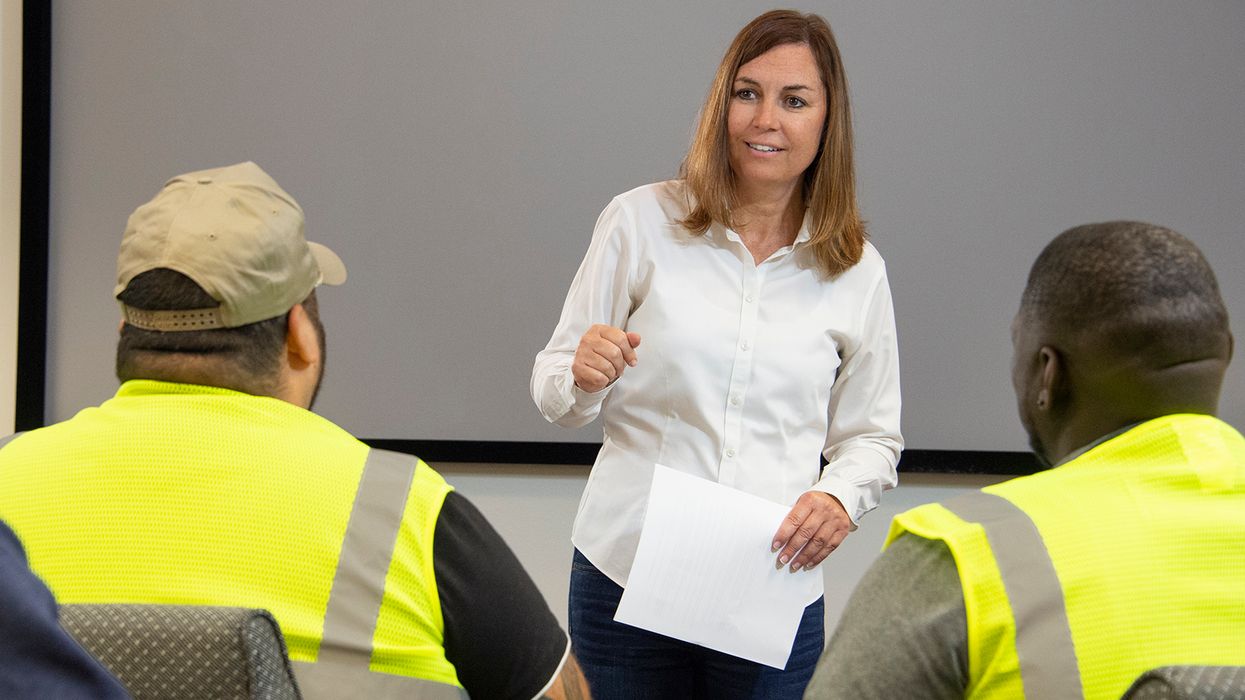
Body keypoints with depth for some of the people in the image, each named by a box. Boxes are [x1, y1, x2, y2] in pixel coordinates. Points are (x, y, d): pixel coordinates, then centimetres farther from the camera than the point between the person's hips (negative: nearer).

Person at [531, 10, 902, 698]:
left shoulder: (857, 271, 4)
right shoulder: (639, 221, -1)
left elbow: (872, 434, 13)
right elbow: (554, 393, 5)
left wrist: (841, 497, -9)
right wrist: (584, 378, -18)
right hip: (624, 572, -1)